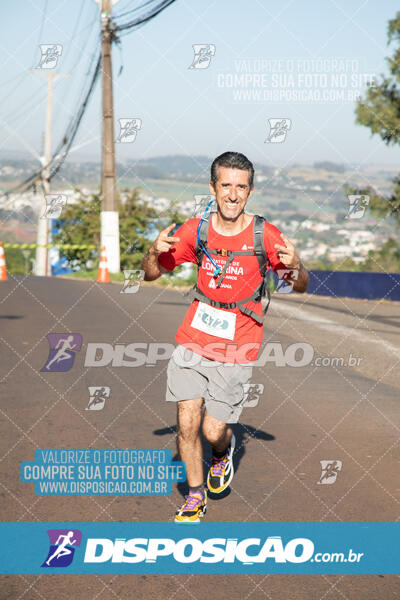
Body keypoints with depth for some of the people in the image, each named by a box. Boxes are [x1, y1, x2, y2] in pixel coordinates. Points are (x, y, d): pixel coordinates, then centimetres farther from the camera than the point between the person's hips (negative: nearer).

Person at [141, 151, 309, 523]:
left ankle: (223, 451, 35)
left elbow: (300, 288, -1)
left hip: (237, 348, -2)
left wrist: (294, 267, -24)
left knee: (213, 430, -3)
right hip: (193, 340, 2)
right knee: (187, 424, -4)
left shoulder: (264, 235, -8)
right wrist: (155, 252, -15)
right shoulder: (195, 230, -2)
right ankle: (195, 496, 20)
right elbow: (151, 274, 7)